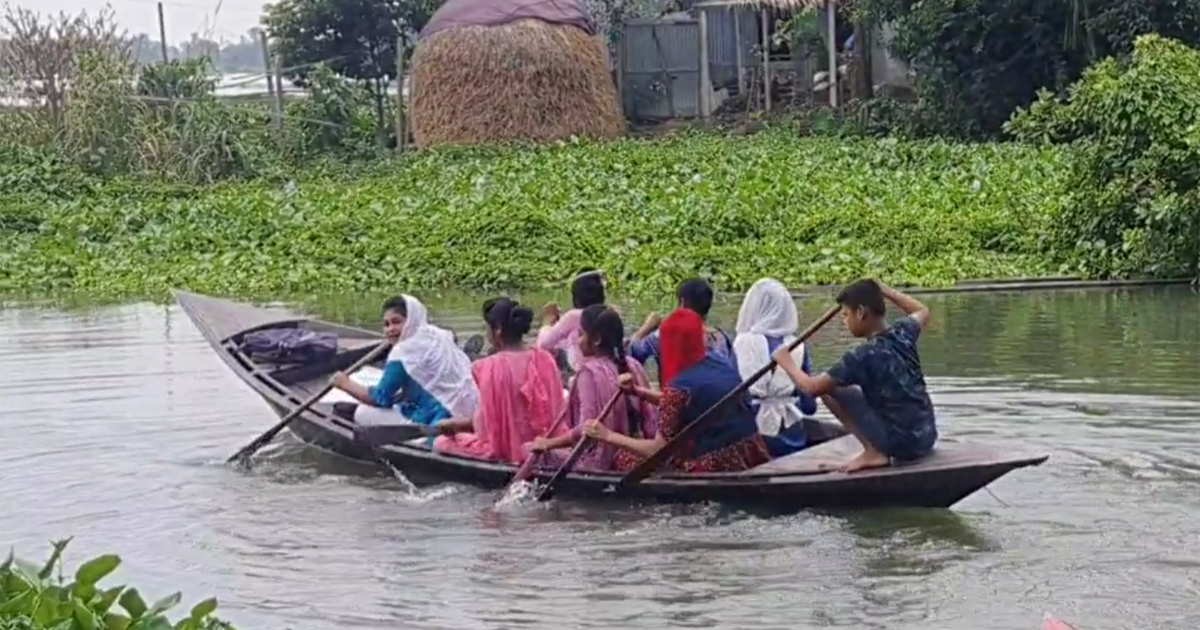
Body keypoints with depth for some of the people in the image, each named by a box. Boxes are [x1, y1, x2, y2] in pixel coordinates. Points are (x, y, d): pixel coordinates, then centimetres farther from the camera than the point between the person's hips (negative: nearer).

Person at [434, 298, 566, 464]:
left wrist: (453, 424, 7)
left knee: (441, 443, 8)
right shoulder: (544, 359, -2)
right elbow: (556, 408, 6)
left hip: (508, 448, -7)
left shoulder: (491, 367, -17)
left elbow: (487, 418, -11)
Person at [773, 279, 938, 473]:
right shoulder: (903, 333, 2)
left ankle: (873, 453, -2)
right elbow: (922, 311, 27)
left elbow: (811, 387, -13)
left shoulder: (863, 356, -17)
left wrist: (786, 362, 4)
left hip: (901, 442, -7)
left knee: (830, 389, -3)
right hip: (927, 437, 7)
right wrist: (883, 291, 27)